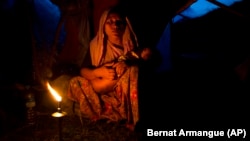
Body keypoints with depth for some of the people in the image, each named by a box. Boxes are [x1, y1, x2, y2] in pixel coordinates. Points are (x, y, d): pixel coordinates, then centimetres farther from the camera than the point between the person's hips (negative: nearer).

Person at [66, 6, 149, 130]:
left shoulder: (133, 44, -2)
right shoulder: (96, 44, 2)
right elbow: (83, 70, -2)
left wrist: (128, 63, -30)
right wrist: (99, 72, -24)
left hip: (125, 94, -2)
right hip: (104, 95, 3)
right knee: (76, 83, -16)